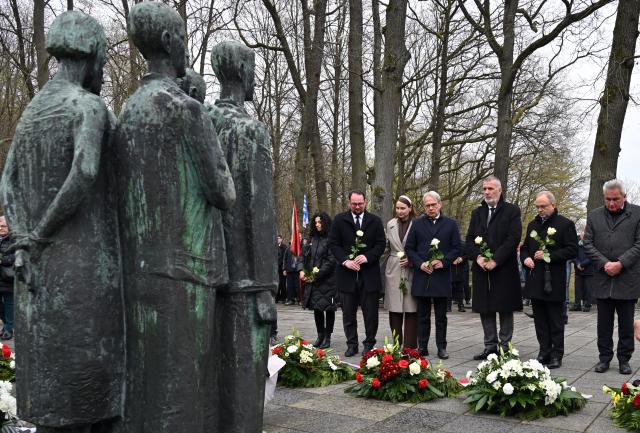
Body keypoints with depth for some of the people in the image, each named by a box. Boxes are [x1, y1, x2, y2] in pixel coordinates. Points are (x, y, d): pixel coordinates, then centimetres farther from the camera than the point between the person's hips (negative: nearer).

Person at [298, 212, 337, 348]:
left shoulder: (331, 239, -8)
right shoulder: (312, 239, 12)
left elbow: (331, 261, -14)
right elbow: (303, 255, 14)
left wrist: (317, 275, -14)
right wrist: (301, 270, -4)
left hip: (327, 280, -6)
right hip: (312, 281, 6)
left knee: (328, 309, 1)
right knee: (316, 308, 9)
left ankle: (327, 337, 11)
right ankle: (320, 335, 20)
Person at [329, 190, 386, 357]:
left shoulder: (375, 221, 5)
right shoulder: (339, 220, 4)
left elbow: (381, 243, 3)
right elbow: (333, 243, 1)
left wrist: (367, 257, -13)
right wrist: (345, 261, -12)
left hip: (369, 273, 0)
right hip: (347, 273, 0)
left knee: (370, 311, 4)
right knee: (348, 312, 7)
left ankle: (369, 343, 16)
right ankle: (352, 344, 17)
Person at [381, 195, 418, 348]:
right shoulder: (390, 224, 9)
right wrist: (382, 266, 15)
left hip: (411, 271, -3)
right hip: (393, 271, 3)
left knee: (411, 309, 0)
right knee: (395, 309, 5)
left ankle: (410, 346, 7)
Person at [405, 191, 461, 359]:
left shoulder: (451, 224, 6)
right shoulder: (417, 224, 7)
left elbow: (456, 248, 3)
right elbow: (409, 248, 6)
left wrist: (443, 262, -11)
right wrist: (420, 264, -8)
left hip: (441, 276, -1)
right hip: (422, 276, 1)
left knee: (441, 316, 7)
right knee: (423, 316, 7)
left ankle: (441, 347, 14)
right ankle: (422, 347, 14)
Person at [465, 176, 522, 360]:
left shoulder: (511, 211, -1)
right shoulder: (477, 212, 14)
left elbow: (514, 238, -11)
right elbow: (469, 239, 10)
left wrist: (495, 260, -16)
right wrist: (478, 257, -9)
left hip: (504, 269, -5)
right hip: (482, 268, 5)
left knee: (505, 309, 2)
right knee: (485, 309, 7)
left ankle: (505, 346, 9)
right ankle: (490, 346, 16)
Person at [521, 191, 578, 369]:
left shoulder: (565, 224, -4)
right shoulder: (533, 225, 16)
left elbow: (572, 250, -9)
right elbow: (525, 247, 23)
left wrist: (549, 256, -17)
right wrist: (525, 258, 1)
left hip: (554, 281, -6)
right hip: (535, 279, 6)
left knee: (555, 320, 1)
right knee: (540, 319, 10)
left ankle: (556, 355, 8)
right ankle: (544, 352, 18)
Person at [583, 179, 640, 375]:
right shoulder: (594, 216, 7)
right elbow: (587, 244, 4)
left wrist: (620, 263, -14)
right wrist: (604, 263, -9)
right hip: (603, 278, 2)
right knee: (604, 323, 9)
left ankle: (624, 359, 18)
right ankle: (605, 357, 19)